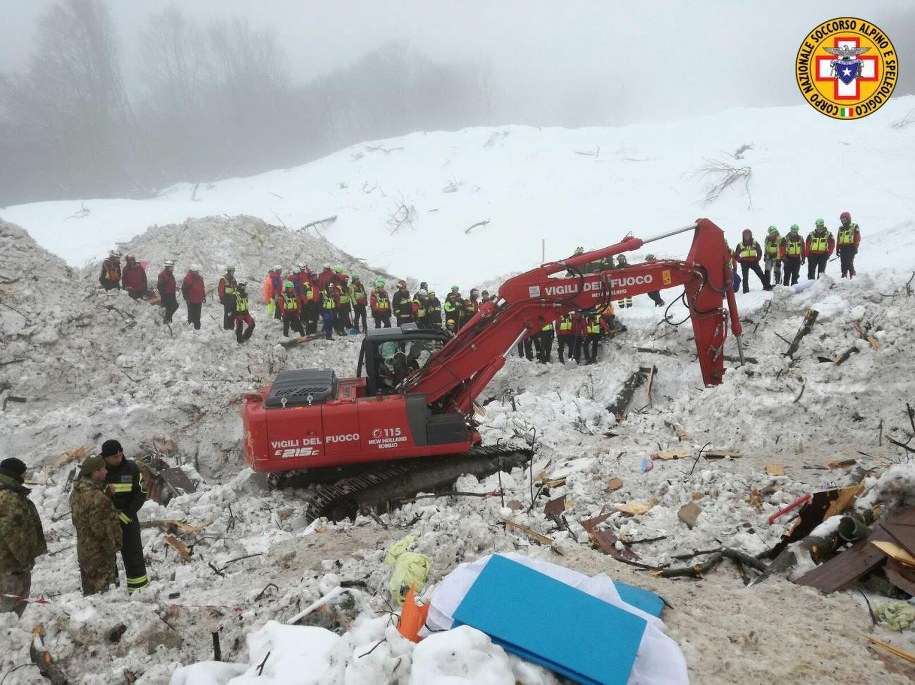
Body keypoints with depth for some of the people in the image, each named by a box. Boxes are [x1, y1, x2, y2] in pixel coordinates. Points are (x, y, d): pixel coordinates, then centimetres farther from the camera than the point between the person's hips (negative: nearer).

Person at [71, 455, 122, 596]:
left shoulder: (76, 492, 3)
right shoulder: (96, 498, -29)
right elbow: (101, 529, -25)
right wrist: (113, 548, -14)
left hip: (84, 550, 9)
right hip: (99, 553, -9)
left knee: (89, 588, 21)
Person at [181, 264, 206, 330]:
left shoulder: (200, 278, 10)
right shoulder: (187, 278, -11)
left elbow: (203, 288, 20)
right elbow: (184, 289, -12)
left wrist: (204, 296, 17)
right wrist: (186, 298, -13)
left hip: (199, 301, 6)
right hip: (191, 301, -6)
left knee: (197, 315, 13)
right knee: (191, 315, 2)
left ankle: (197, 328, 21)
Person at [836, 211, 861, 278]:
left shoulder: (854, 227, 1)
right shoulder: (840, 228, 18)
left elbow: (857, 238, -4)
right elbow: (838, 239, 18)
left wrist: (855, 248, -12)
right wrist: (837, 249, 12)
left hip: (850, 248, -6)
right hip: (842, 248, 6)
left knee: (849, 263, -13)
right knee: (843, 264, 5)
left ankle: (852, 276, -9)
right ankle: (844, 276, 10)